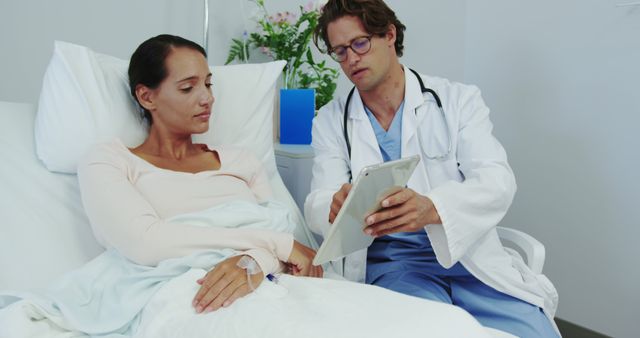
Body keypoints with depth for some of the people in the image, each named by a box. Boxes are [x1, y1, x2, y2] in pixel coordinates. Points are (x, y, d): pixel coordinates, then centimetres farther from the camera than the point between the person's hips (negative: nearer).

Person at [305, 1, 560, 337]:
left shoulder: (458, 99, 3)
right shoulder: (330, 120, 8)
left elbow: (497, 181, -10)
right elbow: (316, 205, -1)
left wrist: (433, 208, -32)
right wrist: (335, 207, -28)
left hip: (468, 256, 2)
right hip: (389, 262, -1)